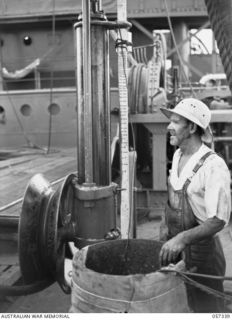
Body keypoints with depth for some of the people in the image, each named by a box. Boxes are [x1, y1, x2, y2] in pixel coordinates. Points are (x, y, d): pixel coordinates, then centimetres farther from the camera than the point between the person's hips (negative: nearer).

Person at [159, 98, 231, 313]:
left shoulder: (213, 166, -22)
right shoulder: (178, 156, 2)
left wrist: (183, 238, -37)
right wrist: (168, 228, 8)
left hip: (200, 248, -7)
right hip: (174, 246, 7)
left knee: (205, 307, 10)